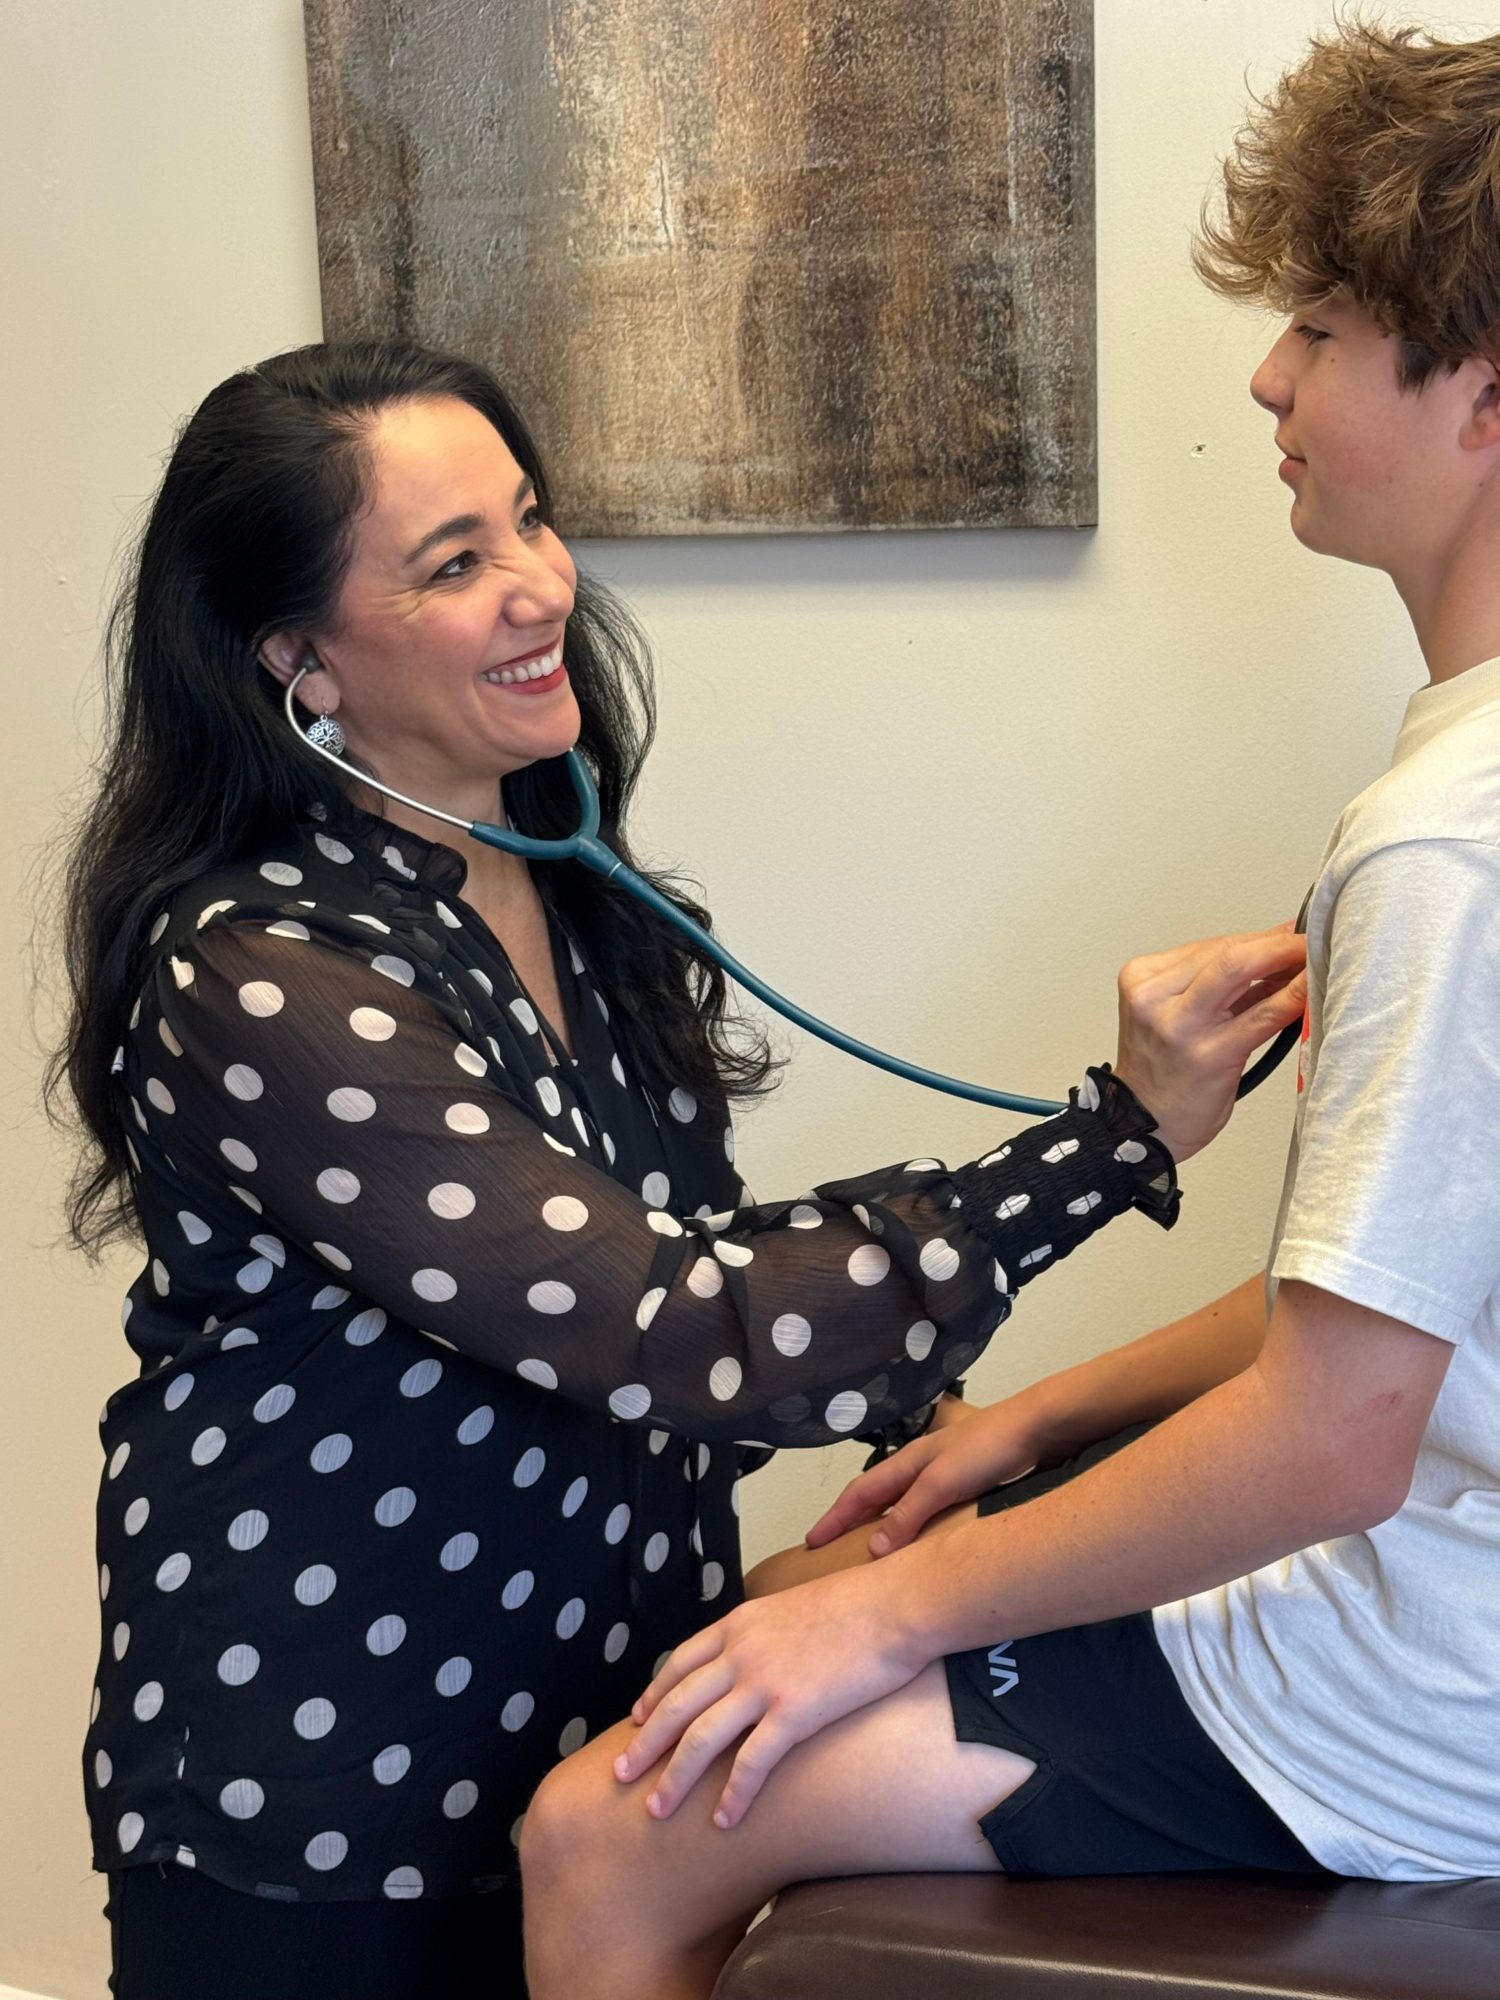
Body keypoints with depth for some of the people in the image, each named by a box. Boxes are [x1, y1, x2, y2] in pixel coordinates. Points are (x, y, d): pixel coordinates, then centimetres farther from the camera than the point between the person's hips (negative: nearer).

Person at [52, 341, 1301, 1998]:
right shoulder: (260, 980, -24)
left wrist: (904, 1405, -5)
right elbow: (673, 1341, -28)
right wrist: (1118, 1134, -29)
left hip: (602, 1717, 7)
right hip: (327, 1840, -6)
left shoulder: (564, 887, 2)